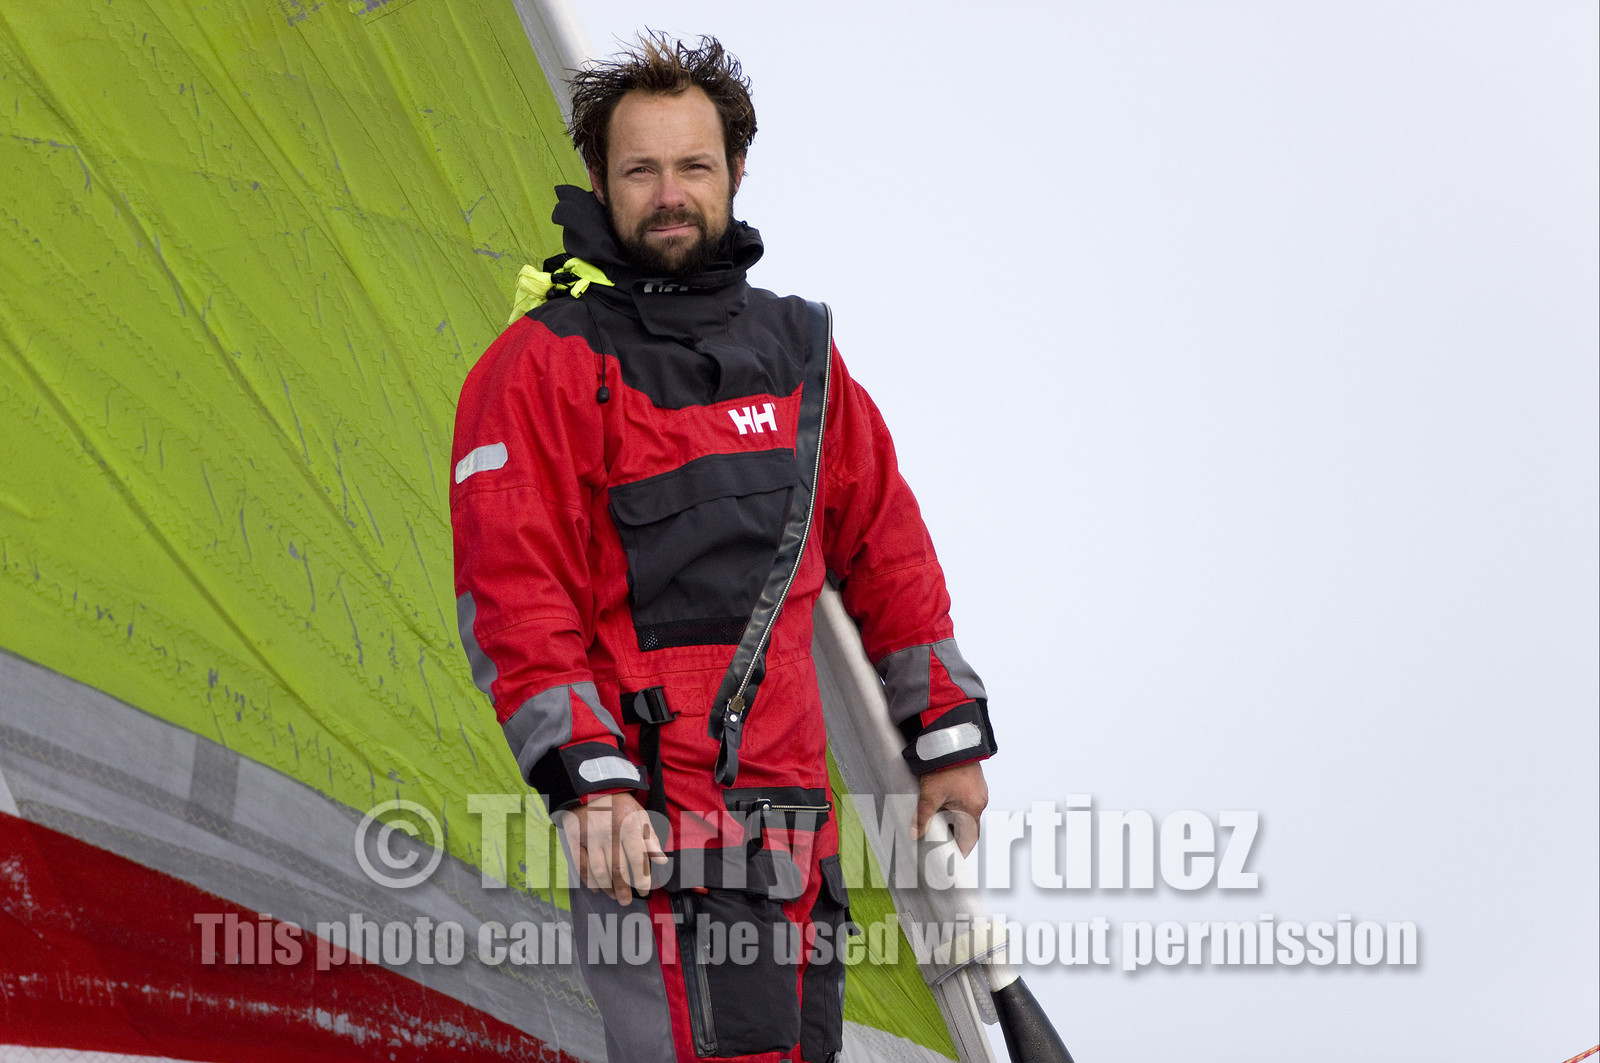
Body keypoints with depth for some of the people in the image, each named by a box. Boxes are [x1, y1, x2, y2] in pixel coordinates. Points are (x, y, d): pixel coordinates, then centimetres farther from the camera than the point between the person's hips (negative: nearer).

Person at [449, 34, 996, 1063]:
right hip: (649, 820, -6)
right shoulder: (543, 367, -3)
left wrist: (947, 735, 19)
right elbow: (513, 596, -10)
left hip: (795, 804, 7)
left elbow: (884, 544, 20)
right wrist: (588, 779, -20)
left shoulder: (798, 347, 15)